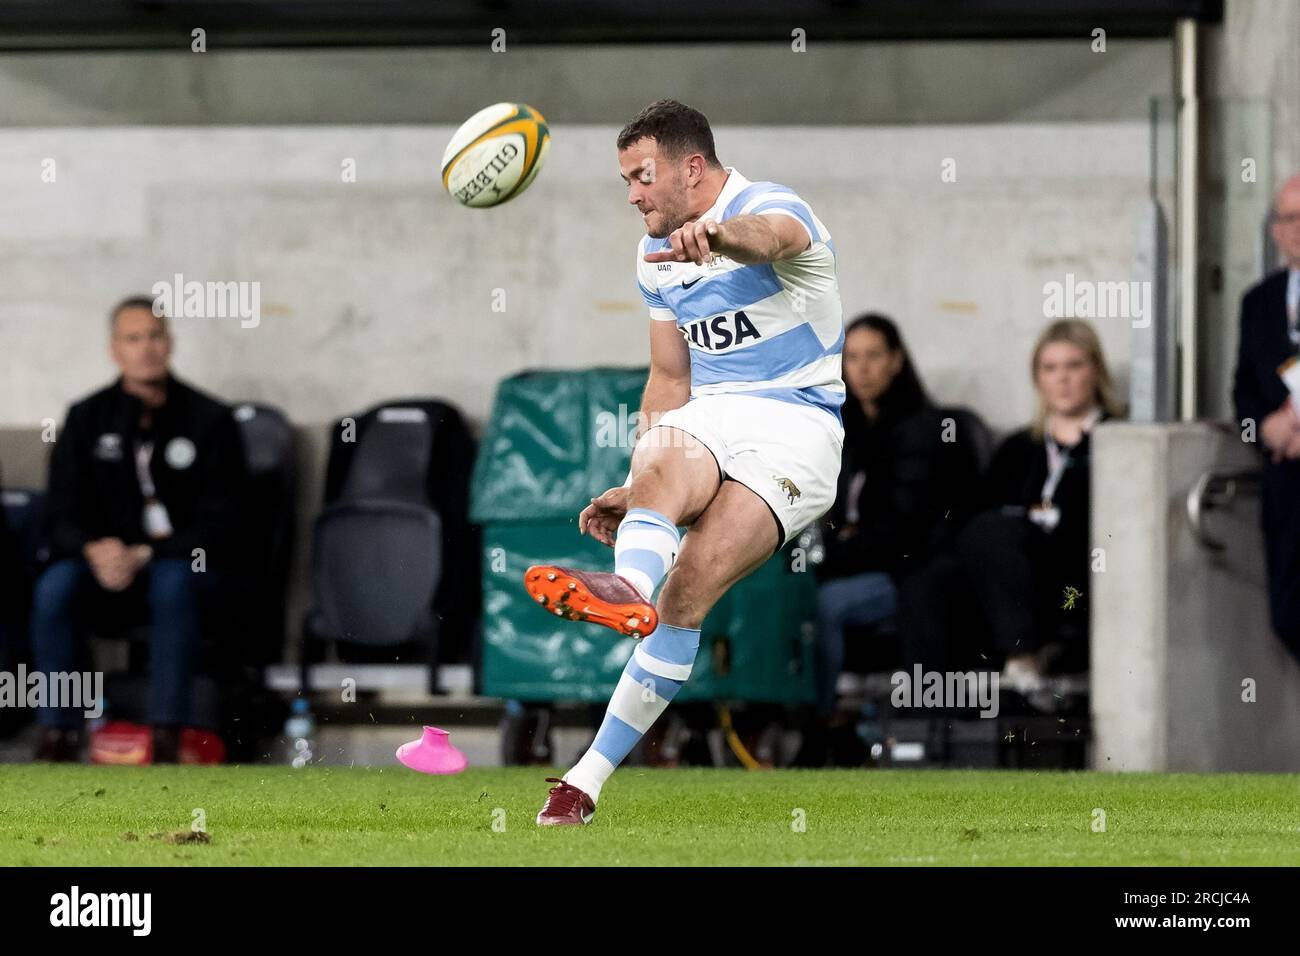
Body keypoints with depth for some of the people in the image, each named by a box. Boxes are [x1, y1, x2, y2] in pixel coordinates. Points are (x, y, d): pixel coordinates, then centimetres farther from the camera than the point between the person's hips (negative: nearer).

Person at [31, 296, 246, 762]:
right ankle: (58, 732, -27)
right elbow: (63, 517, 3)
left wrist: (145, 556, -20)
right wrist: (95, 550, -21)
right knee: (54, 587, -30)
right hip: (106, 561, 2)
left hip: (183, 562, -2)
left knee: (173, 582, -38)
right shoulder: (87, 418, 6)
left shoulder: (210, 420, -2)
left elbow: (216, 524, -6)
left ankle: (166, 735, -39)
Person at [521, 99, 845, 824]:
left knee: (693, 582, -25)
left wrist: (719, 235, -61)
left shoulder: (773, 206, -10)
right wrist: (636, 488, 13)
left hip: (796, 421, -6)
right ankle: (629, 587, -68)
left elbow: (769, 238, -37)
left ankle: (591, 777, -30)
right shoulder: (658, 253, 17)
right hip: (708, 414, 6)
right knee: (662, 467, -33)